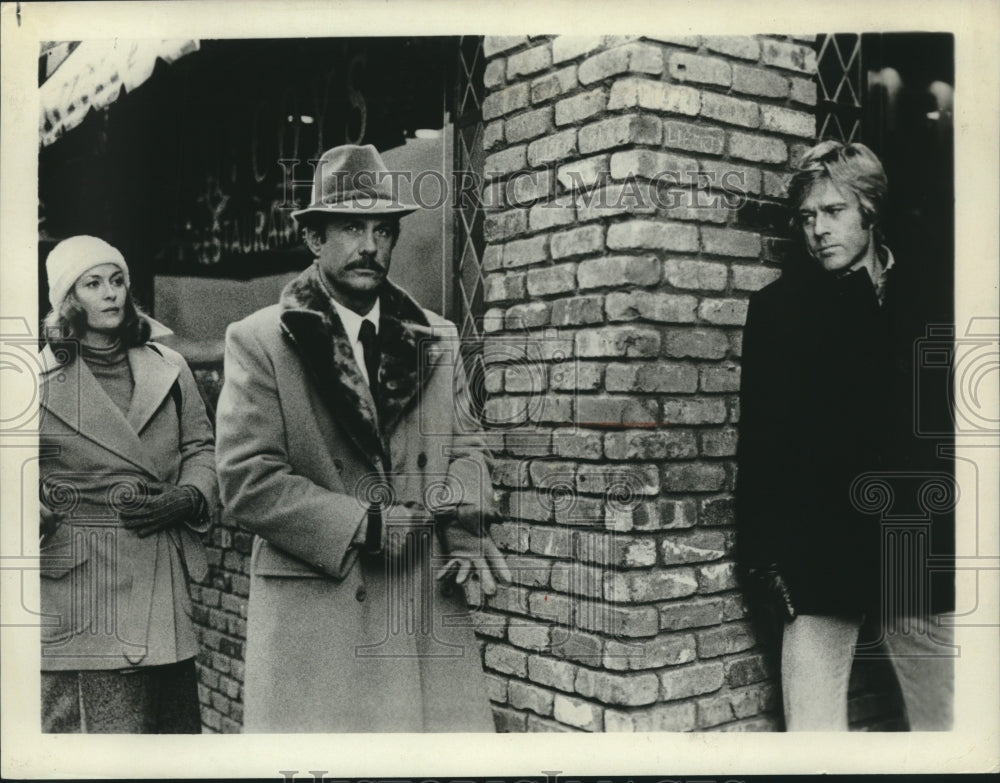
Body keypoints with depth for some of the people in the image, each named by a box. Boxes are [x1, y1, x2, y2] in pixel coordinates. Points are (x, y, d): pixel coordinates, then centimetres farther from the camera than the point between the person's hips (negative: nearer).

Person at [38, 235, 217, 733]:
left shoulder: (168, 368, 11)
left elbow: (201, 449, 14)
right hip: (77, 577, -3)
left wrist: (186, 497, -4)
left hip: (163, 575, 4)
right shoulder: (42, 377, 1)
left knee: (177, 719, 7)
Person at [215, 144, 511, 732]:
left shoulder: (436, 340, 14)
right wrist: (363, 526, -13)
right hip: (314, 610, -3)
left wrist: (466, 521, -4)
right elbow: (247, 481, -7)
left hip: (431, 609, 4)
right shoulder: (260, 341, -1)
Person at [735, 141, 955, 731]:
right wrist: (760, 558, -5)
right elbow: (759, 441, 0)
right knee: (813, 727, 0)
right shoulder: (778, 309, 3)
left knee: (942, 717, 9)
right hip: (817, 560, -2)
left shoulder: (926, 300, 8)